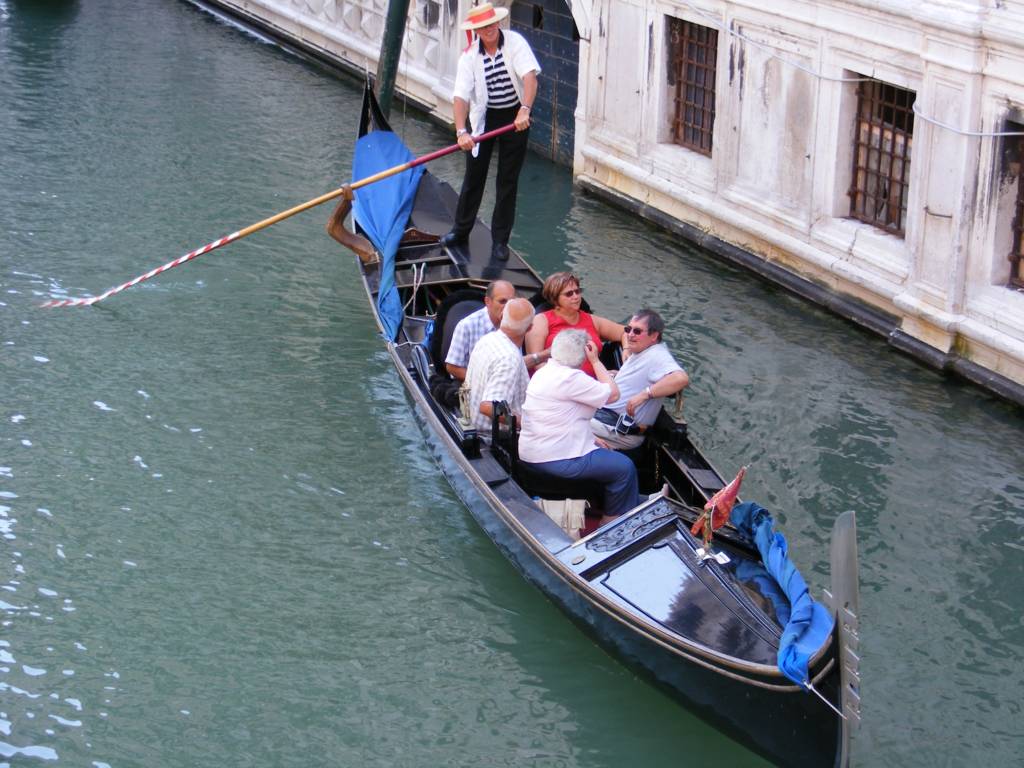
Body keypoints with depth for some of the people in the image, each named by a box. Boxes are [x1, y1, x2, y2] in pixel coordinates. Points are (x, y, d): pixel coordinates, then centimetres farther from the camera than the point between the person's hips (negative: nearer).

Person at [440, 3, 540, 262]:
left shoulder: (515, 42, -16)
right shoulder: (469, 56, -11)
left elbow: (530, 76, -28)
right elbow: (461, 95, -19)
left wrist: (524, 110, -43)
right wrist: (461, 131, -33)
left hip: (516, 116, -1)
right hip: (484, 116, 1)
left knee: (508, 181, 3)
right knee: (474, 175, 9)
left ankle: (500, 240, 11)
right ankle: (461, 230, 27)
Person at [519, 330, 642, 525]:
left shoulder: (543, 372, 11)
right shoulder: (572, 378, -21)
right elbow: (613, 394, -15)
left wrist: (591, 438, 15)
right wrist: (595, 360, -8)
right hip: (555, 461, -10)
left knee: (603, 452, 25)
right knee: (624, 468, -1)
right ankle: (613, 519, 14)